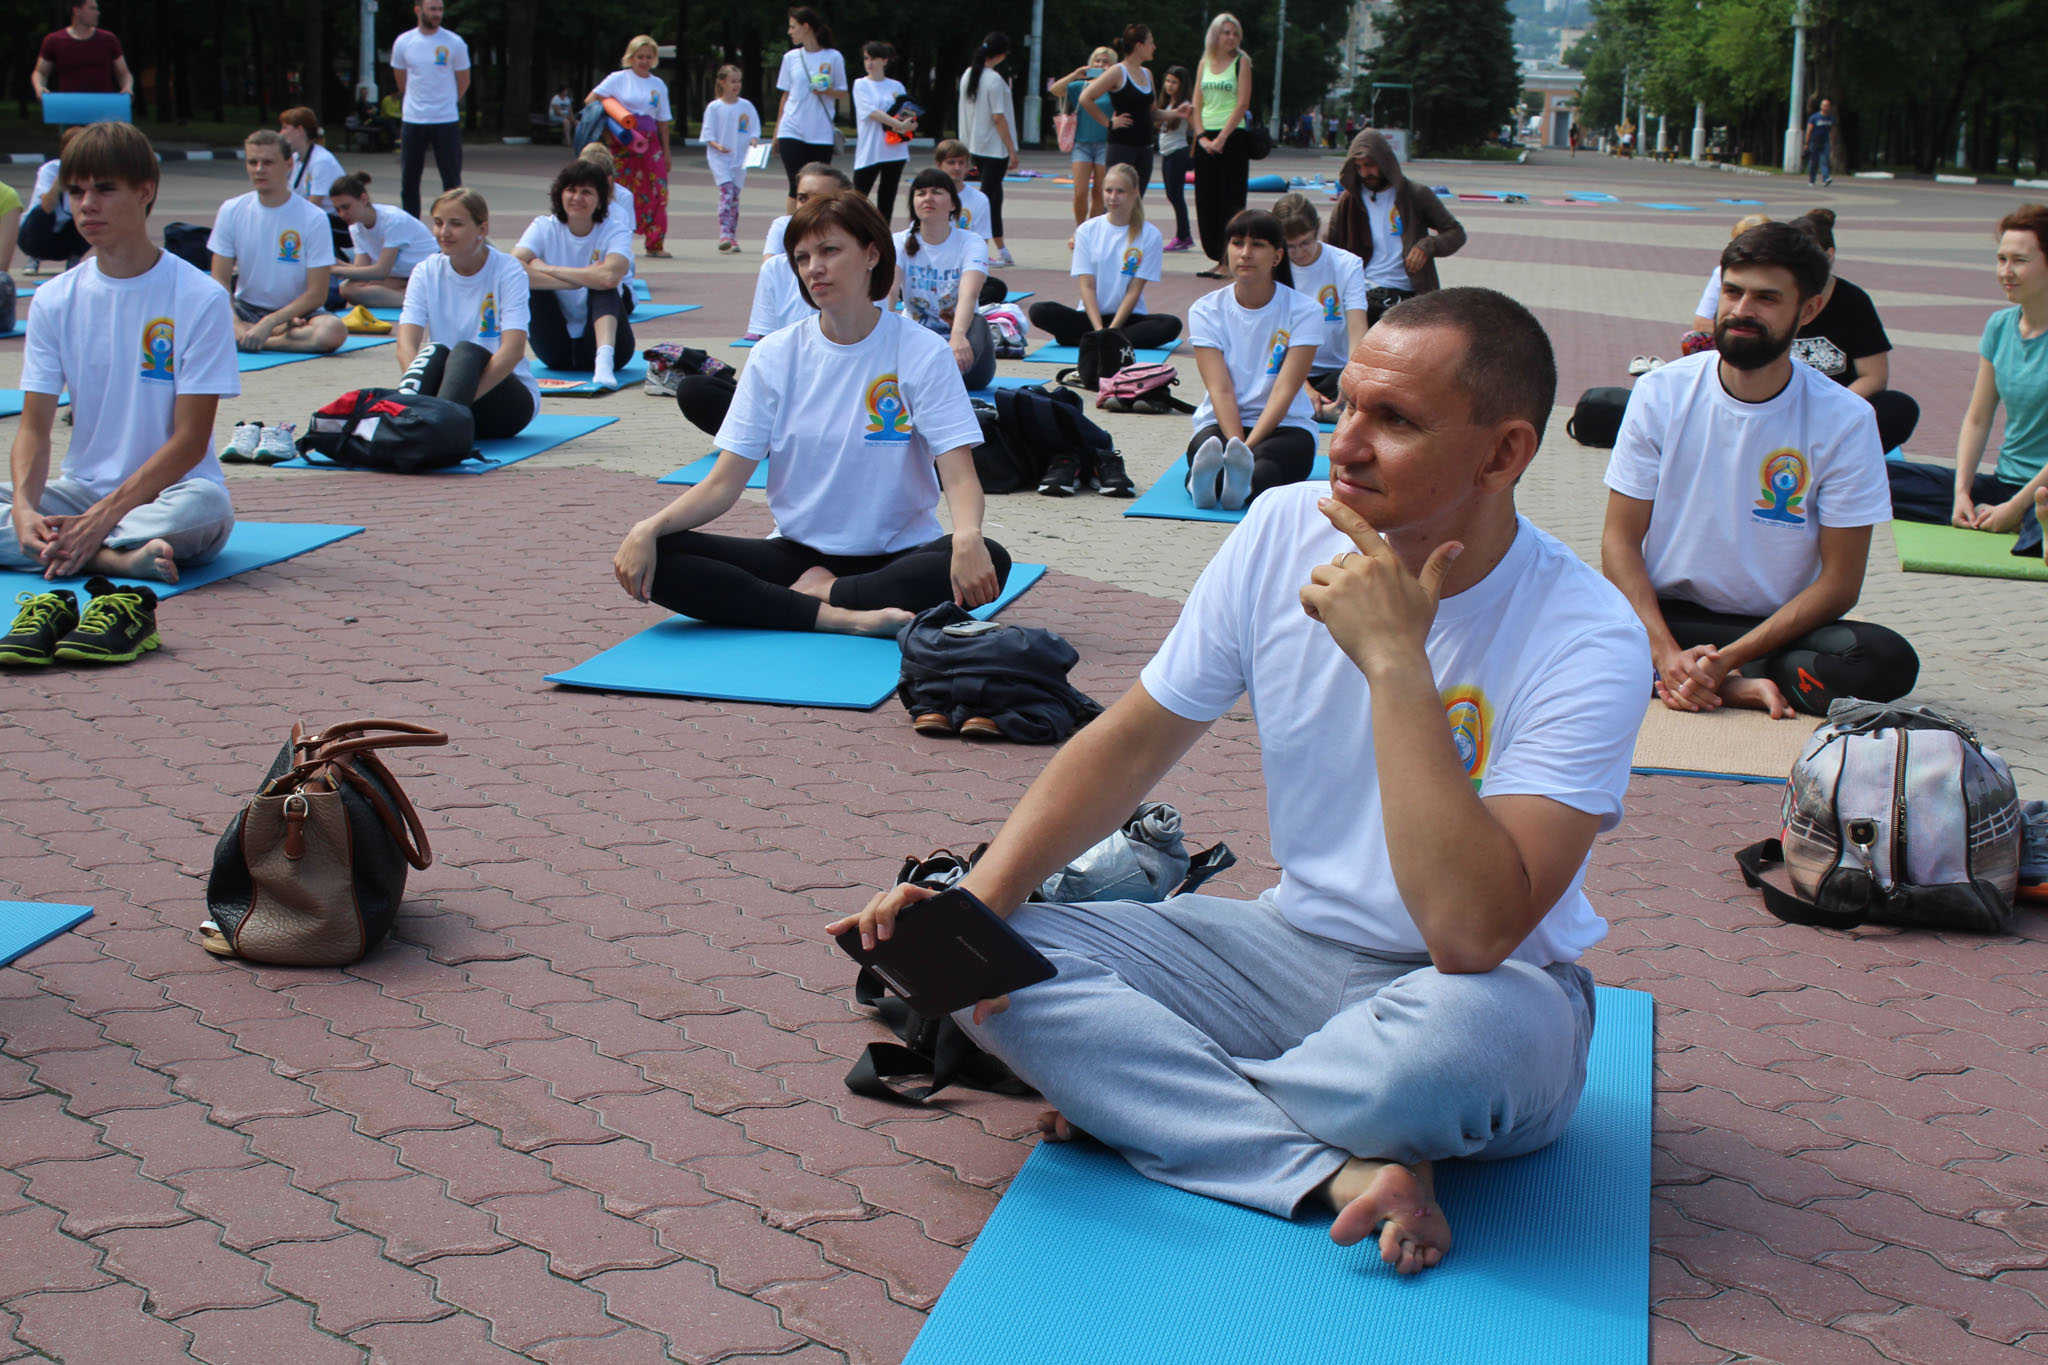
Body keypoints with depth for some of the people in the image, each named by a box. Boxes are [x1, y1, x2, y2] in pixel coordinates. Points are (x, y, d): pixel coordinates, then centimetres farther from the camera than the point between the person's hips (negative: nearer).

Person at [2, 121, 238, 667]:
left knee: (205, 507, -39)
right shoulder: (56, 300, 5)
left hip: (164, 493, -4)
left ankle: (68, 555, -30)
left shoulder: (199, 298, -8)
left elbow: (189, 441, -13)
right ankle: (119, 558, -29)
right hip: (79, 492, 4)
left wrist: (105, 514, -23)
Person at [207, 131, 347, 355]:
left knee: (333, 331, -35)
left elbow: (316, 294, -12)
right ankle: (284, 333, -15)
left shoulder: (313, 218, -10)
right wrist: (234, 323, -22)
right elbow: (220, 280, -2)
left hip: (297, 311, -2)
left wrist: (269, 322, -23)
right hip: (246, 309, 2)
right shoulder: (231, 211, -1)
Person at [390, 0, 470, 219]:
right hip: (413, 120, 2)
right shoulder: (403, 43, 2)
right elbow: (401, 80, 15)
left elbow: (463, 82, 7)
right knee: (408, 180, 6)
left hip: (447, 121, -2)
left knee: (452, 179, -1)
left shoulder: (454, 43, -4)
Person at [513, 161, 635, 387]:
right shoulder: (543, 228, -1)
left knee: (603, 286, -27)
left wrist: (548, 269, -23)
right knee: (530, 283, -19)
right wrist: (575, 281, -27)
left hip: (599, 338, -1)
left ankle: (604, 361, -46)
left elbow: (609, 276, -31)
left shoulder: (616, 231, -6)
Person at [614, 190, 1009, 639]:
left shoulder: (923, 353, -5)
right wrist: (649, 529, -19)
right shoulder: (774, 356, 3)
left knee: (989, 562, -34)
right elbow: (723, 484, -1)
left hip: (896, 558, -2)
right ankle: (842, 617, -26)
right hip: (796, 551, 2)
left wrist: (968, 536, -37)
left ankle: (822, 591, -18)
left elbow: (959, 476, -13)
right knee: (656, 559, -21)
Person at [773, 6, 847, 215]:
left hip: (821, 133, -1)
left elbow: (843, 94, 6)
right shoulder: (791, 57, 8)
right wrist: (777, 131, 15)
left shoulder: (833, 57, 1)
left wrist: (828, 91, -16)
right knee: (797, 186, -7)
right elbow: (786, 95, 15)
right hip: (792, 132, 1)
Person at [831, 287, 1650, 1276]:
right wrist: (979, 896, -12)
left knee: (1476, 1029, -41)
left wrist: (1395, 662, -33)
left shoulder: (1588, 639, -22)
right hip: (1293, 944, 5)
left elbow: (1473, 934, -34)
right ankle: (1344, 1170, -23)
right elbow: (1134, 740, 2)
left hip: (1483, 988, -4)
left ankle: (1132, 1096, -14)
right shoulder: (1288, 528, -6)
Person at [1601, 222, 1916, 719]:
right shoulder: (1662, 393, -3)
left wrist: (1727, 658, -21)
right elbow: (1621, 538, -5)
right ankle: (1739, 687, -21)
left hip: (1778, 626, 0)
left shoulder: (1845, 420, -6)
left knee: (1888, 662, -30)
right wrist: (1666, 651, -22)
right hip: (1665, 615, 1)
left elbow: (1839, 582, -8)